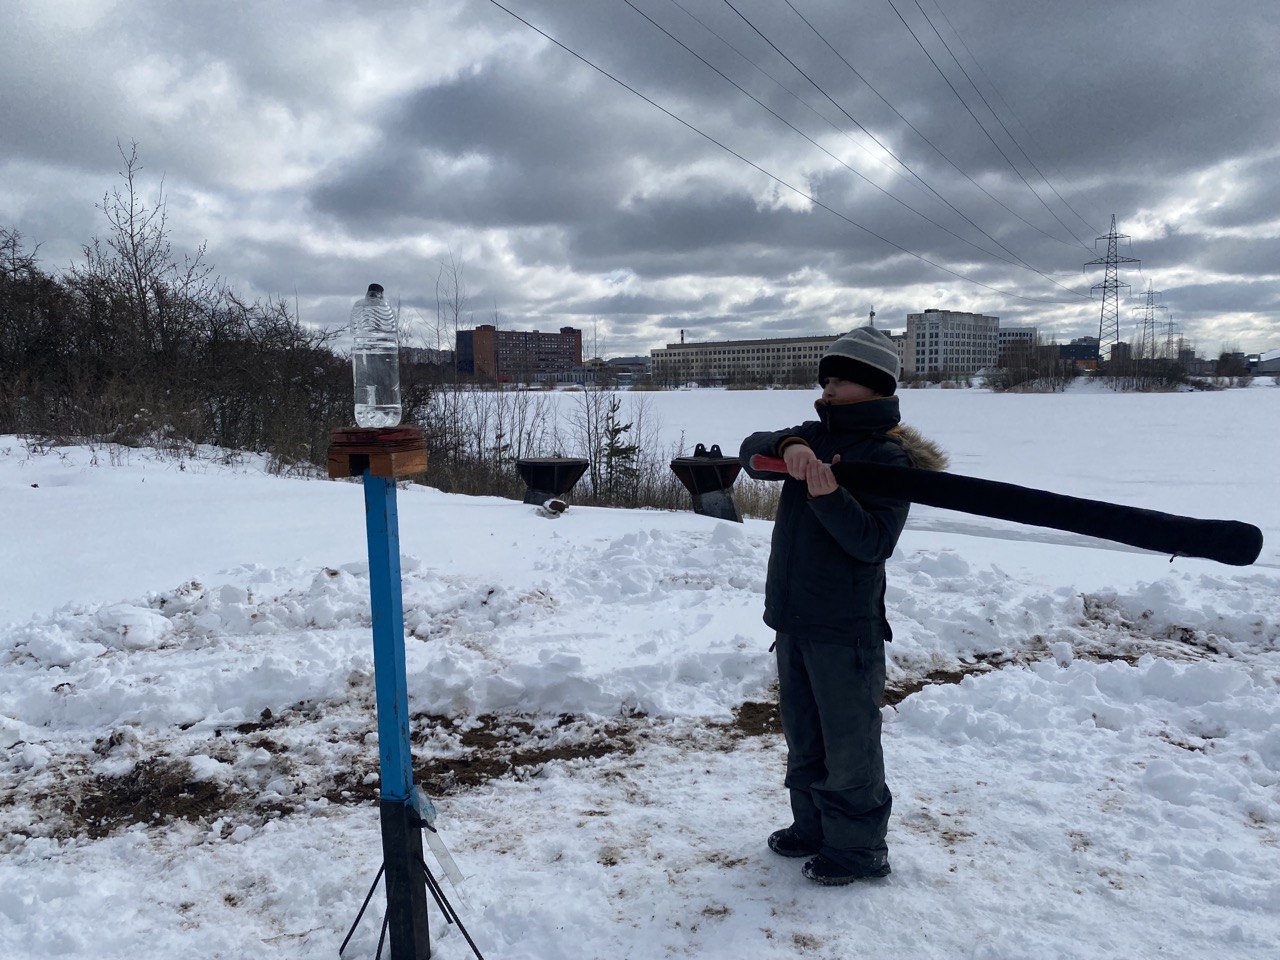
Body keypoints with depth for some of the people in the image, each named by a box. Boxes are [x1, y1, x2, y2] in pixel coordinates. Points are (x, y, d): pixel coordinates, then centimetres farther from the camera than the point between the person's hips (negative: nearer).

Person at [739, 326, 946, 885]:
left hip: (845, 628, -7)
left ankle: (859, 848, 24)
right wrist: (788, 446, -22)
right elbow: (752, 453, -2)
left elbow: (873, 542, -20)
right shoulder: (816, 436, 9)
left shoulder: (889, 457, -12)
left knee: (849, 744, 6)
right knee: (802, 736, 20)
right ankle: (813, 826, 38)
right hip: (792, 617, 8)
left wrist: (830, 497, -33)